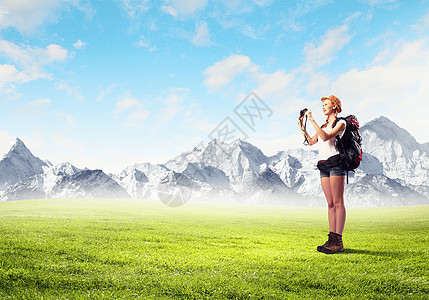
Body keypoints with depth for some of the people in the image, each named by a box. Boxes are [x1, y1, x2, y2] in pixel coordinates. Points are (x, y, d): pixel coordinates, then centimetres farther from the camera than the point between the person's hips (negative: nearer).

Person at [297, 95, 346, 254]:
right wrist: (301, 125, 15)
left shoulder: (341, 123, 0)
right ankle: (331, 239, 5)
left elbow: (325, 137, -16)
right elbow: (310, 141, 20)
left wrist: (312, 120, -15)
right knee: (330, 203, 5)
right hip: (323, 165, 7)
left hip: (336, 163, -7)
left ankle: (338, 241, -9)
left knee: (338, 202, -9)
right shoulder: (324, 126, 23)